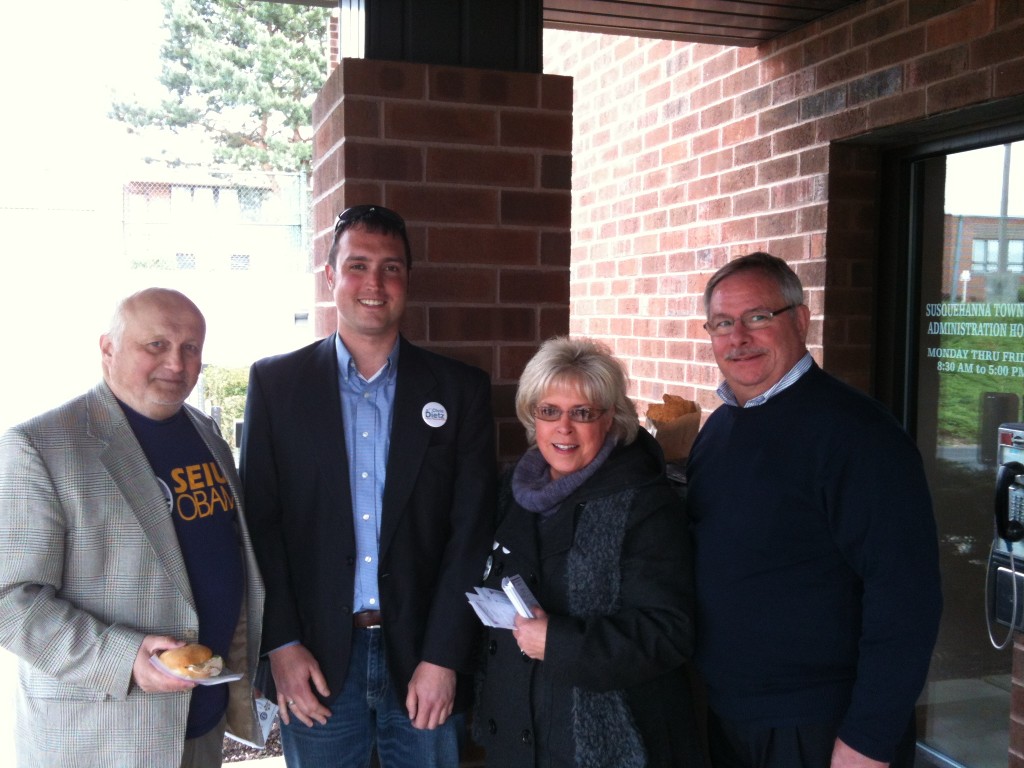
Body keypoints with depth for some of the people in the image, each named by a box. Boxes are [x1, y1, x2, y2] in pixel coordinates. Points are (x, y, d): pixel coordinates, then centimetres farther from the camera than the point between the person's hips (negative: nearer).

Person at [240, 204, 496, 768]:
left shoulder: (460, 389, 1)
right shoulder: (275, 382, 1)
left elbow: (470, 532, -2)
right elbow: (259, 521, -1)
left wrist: (443, 657, -8)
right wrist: (281, 644, -8)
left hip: (425, 661, 1)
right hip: (316, 663, 0)